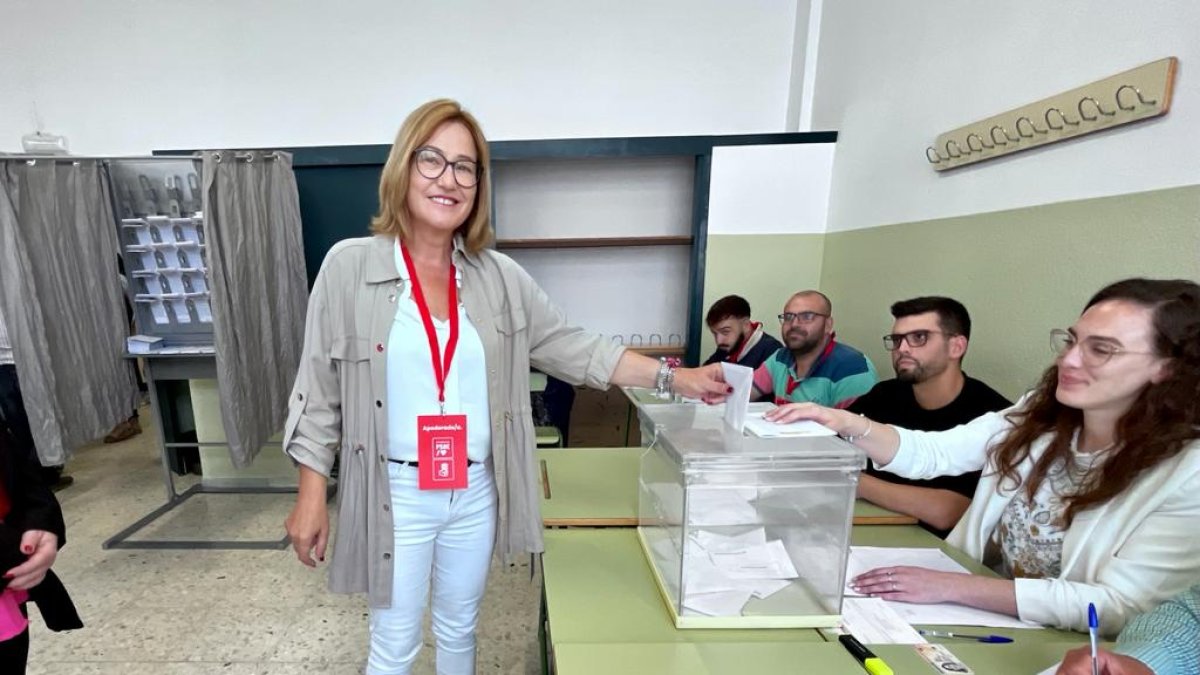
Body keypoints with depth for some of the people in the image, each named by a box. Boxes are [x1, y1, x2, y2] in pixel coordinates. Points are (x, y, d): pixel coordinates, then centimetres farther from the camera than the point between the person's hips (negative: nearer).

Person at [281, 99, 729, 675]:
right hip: (395, 495, -2)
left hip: (476, 493, 3)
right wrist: (311, 495, -4)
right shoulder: (350, 266, -8)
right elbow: (319, 388, -4)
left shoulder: (501, 277, -2)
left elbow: (569, 347, -1)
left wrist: (672, 377, -7)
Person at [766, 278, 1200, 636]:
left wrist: (951, 587, -30)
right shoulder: (1040, 415, -2)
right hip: (978, 612, 4)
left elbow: (1119, 606, -22)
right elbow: (930, 454, -7)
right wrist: (848, 424, -25)